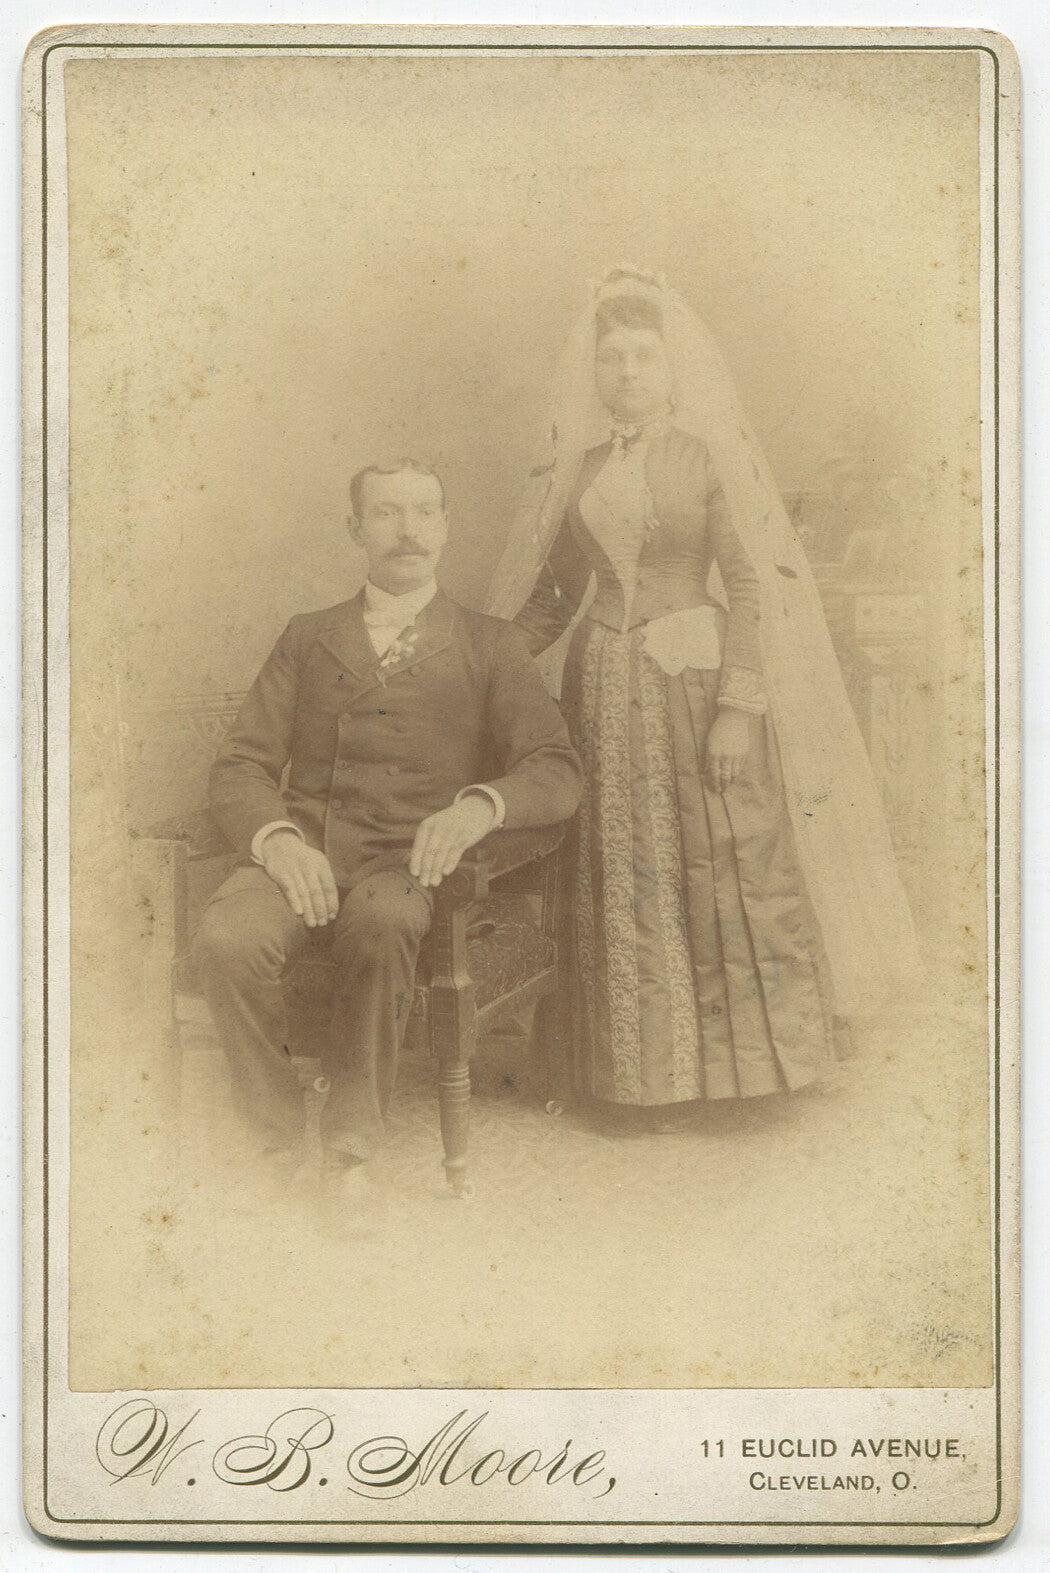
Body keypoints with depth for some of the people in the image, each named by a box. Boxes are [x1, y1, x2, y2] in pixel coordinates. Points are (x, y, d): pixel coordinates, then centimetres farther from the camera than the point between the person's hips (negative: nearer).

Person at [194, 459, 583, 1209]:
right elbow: (239, 769, 12)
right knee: (228, 937, -32)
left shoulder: (490, 647, 16)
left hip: (407, 861, -2)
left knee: (383, 924, -38)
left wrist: (480, 805, -20)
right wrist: (276, 840, -12)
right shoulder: (308, 638, 22)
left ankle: (350, 1146, -25)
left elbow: (557, 773, 3)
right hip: (302, 854, 2)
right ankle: (281, 1140, -12)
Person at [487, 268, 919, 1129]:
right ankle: (659, 1074, 15)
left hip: (697, 677, -4)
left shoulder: (707, 453, -3)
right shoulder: (577, 465, 9)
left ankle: (743, 1055, 11)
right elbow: (553, 590, 17)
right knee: (629, 882, 6)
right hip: (609, 684, 4)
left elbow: (750, 584, -8)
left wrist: (739, 705, -15)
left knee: (721, 868, -2)